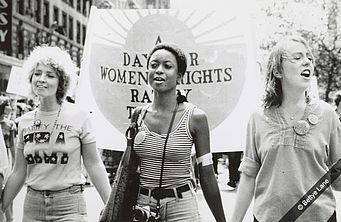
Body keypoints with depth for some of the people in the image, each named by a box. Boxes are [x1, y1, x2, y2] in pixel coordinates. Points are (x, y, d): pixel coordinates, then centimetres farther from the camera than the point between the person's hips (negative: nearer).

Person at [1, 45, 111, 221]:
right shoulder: (24, 121, 5)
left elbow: (94, 165, -3)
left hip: (69, 206, -3)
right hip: (32, 206, 4)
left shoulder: (78, 116, -7)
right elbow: (19, 173, 10)